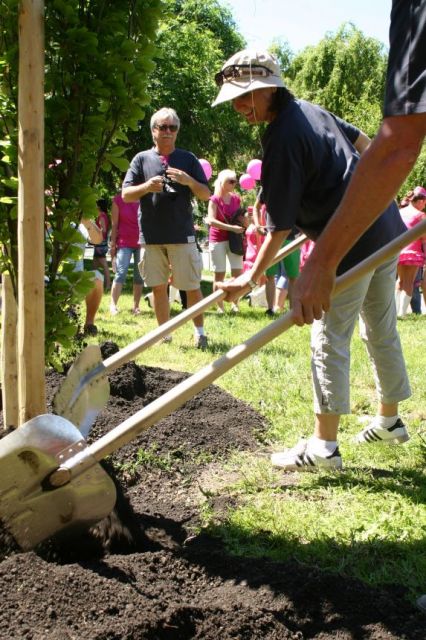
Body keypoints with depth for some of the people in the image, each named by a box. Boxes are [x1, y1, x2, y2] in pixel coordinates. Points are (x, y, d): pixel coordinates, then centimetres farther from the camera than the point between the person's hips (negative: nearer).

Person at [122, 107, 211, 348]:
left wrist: (189, 181, -13)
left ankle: (200, 331, 14)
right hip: (151, 236, 1)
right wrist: (147, 186, -14)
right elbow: (126, 195, 5)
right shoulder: (142, 159, 8)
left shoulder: (188, 159, 8)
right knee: (158, 287, 8)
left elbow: (206, 194, 6)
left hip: (182, 235, -1)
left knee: (192, 286, 1)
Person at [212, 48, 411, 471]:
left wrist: (250, 278, -9)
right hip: (386, 227, 10)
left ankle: (323, 446, 0)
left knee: (329, 340, -4)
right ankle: (389, 420, 33)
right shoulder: (311, 109, 9)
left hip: (353, 242, -10)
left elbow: (279, 226, -17)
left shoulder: (282, 138, -18)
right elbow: (363, 142, 24)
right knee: (381, 330, 19)